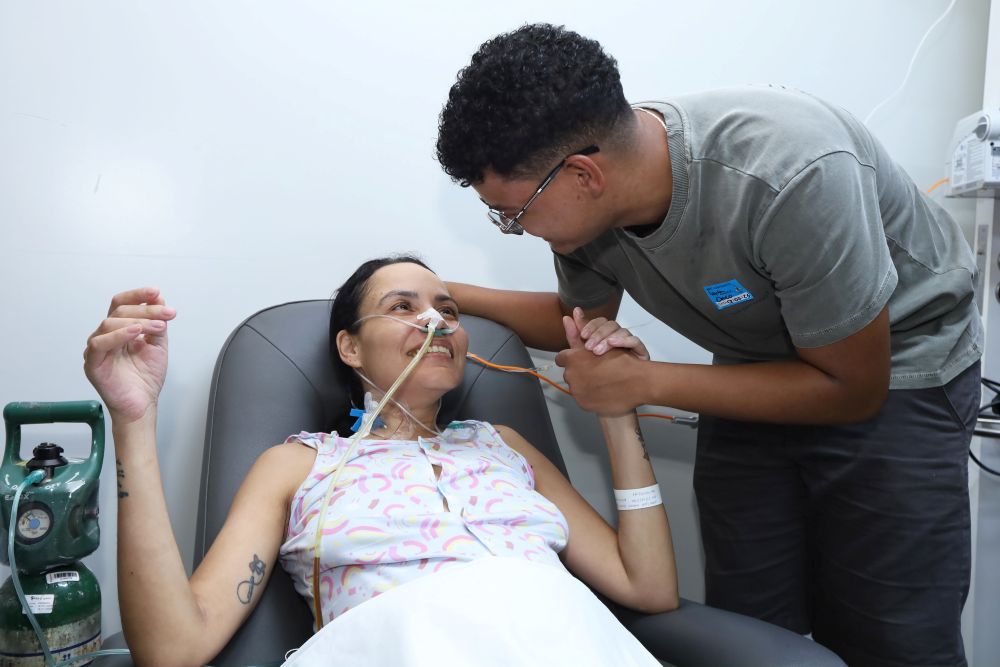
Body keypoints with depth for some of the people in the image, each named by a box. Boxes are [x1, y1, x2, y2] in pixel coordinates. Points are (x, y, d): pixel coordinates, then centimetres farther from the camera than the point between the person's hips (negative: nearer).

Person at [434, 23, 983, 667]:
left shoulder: (790, 176, -35)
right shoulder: (586, 202, -15)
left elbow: (854, 389, -23)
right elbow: (582, 318, 7)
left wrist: (647, 382, -26)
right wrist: (446, 294, -3)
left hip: (895, 374, -4)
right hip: (760, 368, 5)